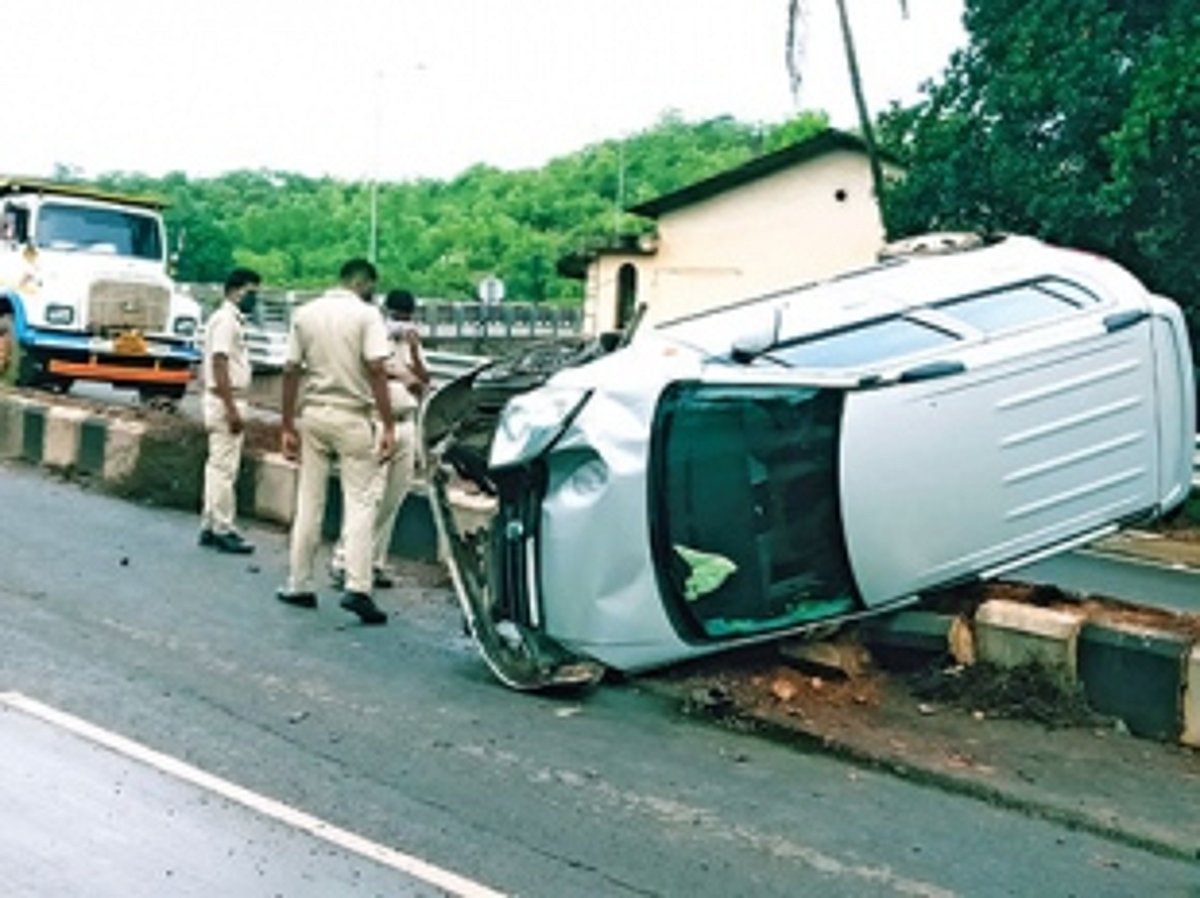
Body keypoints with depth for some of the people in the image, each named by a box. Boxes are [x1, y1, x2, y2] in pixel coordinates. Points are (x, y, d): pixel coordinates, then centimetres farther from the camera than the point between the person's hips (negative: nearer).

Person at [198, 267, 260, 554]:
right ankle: (222, 530, -2)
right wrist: (232, 409, -24)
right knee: (224, 468, -6)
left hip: (229, 401, 10)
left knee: (218, 466, 13)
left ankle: (209, 526, 18)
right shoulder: (226, 320, -14)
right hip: (226, 401, -10)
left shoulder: (232, 320, 16)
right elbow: (219, 365, -21)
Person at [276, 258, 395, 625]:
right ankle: (357, 588, -12)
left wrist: (288, 426, 9)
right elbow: (376, 371, -15)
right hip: (352, 418, -4)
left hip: (313, 414, 4)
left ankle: (298, 585, 17)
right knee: (359, 503, -2)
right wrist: (387, 426, -14)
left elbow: (291, 371, 5)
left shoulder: (304, 313, 8)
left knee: (308, 504, 12)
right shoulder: (366, 314, -6)